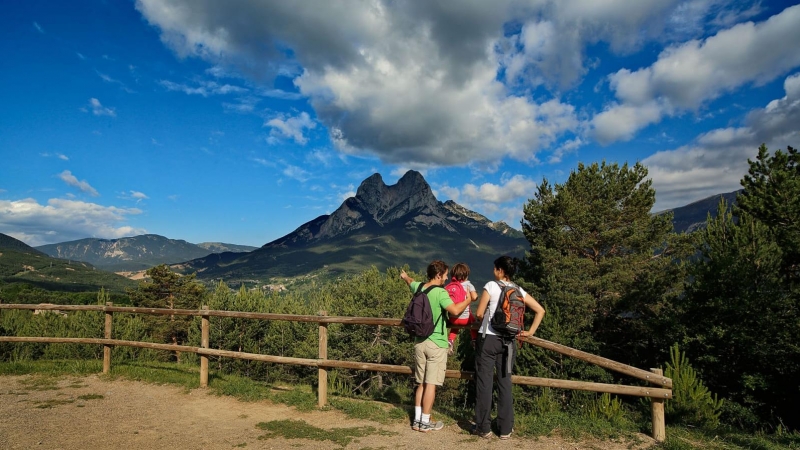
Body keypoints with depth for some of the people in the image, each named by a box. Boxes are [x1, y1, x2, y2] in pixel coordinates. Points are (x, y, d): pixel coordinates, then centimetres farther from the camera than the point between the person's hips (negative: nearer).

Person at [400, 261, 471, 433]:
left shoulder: (418, 287, 6)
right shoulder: (440, 292, -16)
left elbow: (411, 282, 29)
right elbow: (455, 310, -27)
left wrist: (405, 277, 52)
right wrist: (469, 299, -11)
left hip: (420, 342, 7)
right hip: (436, 344, -7)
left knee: (421, 383, 15)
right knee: (431, 384, 1)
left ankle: (417, 419, 19)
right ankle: (425, 422, 8)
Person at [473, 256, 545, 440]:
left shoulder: (491, 286, -8)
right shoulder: (519, 291, 6)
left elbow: (479, 314, -8)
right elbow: (540, 310, 7)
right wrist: (530, 332, 9)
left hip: (488, 338, -4)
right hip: (508, 341, 4)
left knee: (484, 382, 4)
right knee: (505, 383, 11)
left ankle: (483, 428, 10)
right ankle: (505, 429, 17)